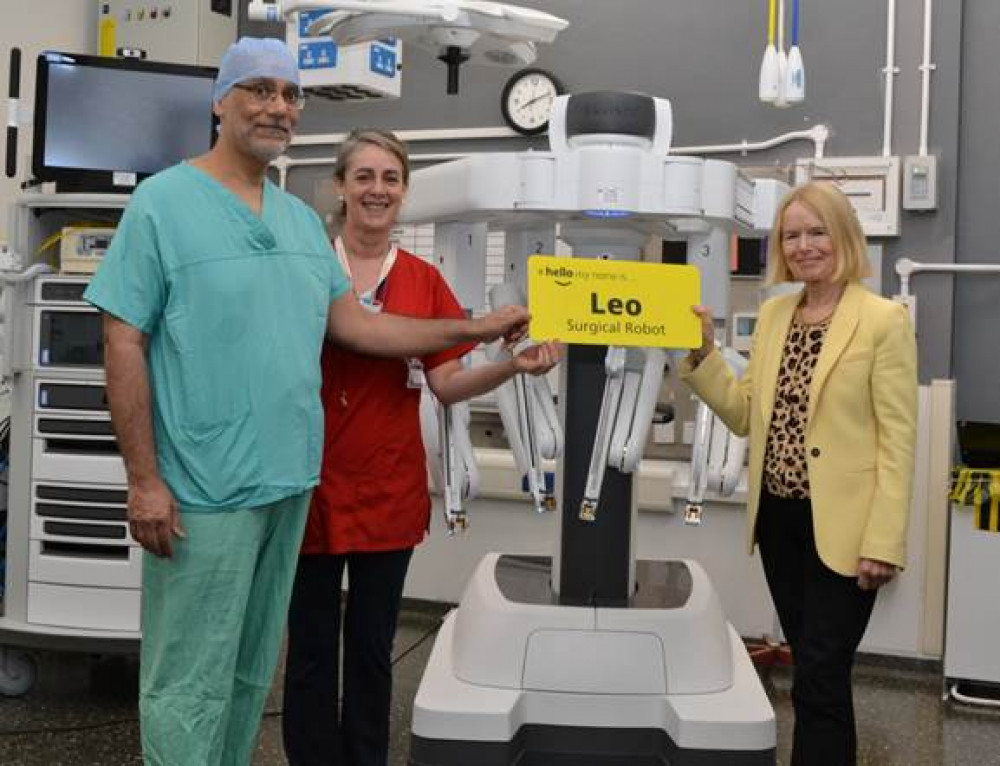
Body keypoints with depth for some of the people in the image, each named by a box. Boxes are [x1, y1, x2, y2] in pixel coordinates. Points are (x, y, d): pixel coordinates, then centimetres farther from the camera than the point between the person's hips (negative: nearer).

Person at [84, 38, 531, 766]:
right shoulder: (163, 201, -8)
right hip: (203, 487, -6)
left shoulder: (302, 217, 12)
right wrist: (144, 478, -14)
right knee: (191, 682, 3)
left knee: (252, 672, 19)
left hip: (288, 480, 7)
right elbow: (124, 342, -10)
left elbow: (351, 322, 12)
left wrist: (473, 329, 7)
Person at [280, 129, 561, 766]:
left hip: (389, 488, 2)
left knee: (372, 648, 14)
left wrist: (514, 365, -16)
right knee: (311, 648, 9)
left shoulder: (425, 282, 3)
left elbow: (447, 383, 0)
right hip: (313, 482, -2)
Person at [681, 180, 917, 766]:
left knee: (818, 679, -1)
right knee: (814, 670, 18)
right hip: (779, 519, 6)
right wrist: (704, 354, -5)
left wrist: (883, 542, -16)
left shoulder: (884, 320, -10)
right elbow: (747, 415, 8)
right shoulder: (773, 313, 8)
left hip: (840, 527, -6)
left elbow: (899, 441, -12)